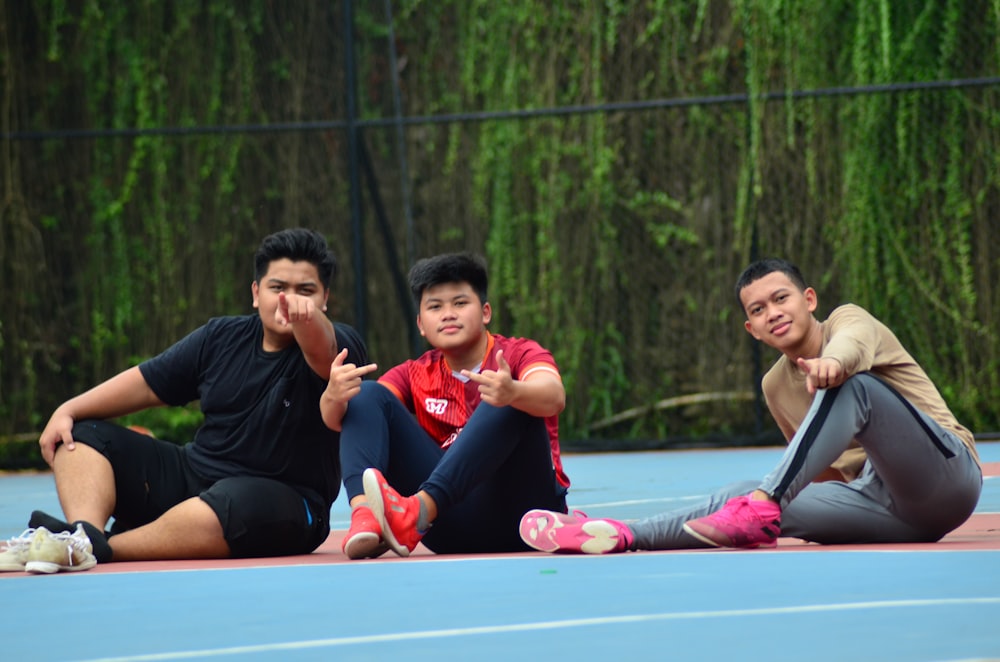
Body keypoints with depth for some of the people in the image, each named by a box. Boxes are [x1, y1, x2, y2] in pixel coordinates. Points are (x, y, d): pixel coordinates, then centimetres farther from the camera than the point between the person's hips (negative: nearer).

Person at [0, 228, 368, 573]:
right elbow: (147, 384, 13)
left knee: (233, 505, -42)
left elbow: (321, 351, -35)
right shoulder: (223, 337, 9)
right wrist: (69, 410, 1)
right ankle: (84, 535, -31)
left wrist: (306, 318, -58)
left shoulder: (337, 347, -10)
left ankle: (102, 548, -40)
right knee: (82, 437, -1)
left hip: (280, 499, -7)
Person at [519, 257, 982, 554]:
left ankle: (763, 507, -41)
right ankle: (619, 537, -16)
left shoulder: (849, 319, -4)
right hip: (884, 500, 6)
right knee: (742, 495, -12)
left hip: (947, 470, -6)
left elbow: (852, 340, -31)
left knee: (852, 385, -29)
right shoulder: (776, 386, 14)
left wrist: (832, 363, -53)